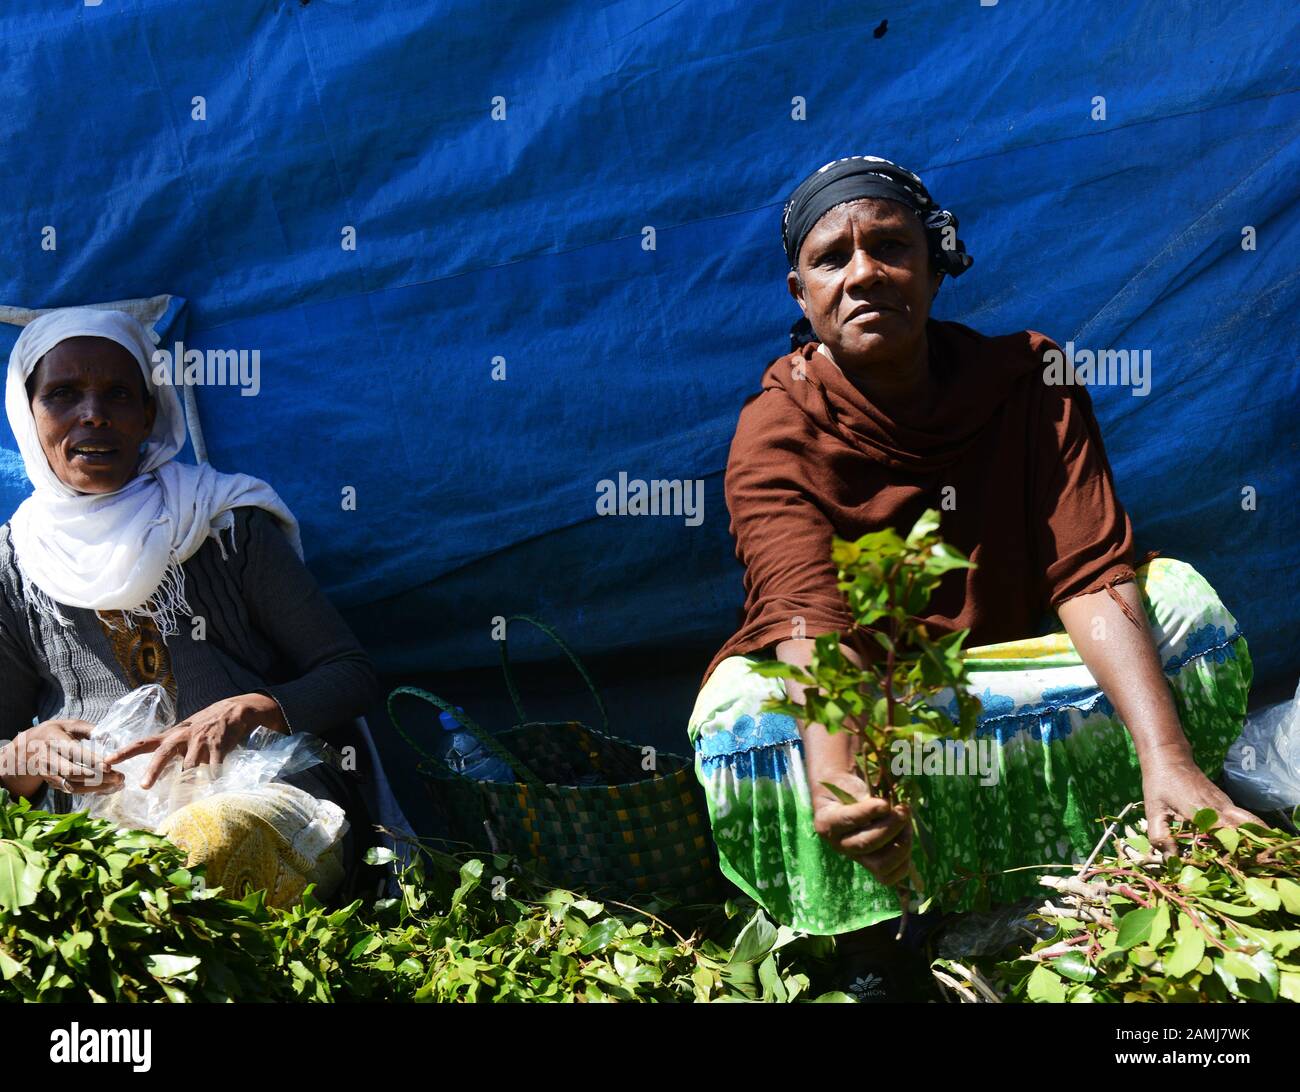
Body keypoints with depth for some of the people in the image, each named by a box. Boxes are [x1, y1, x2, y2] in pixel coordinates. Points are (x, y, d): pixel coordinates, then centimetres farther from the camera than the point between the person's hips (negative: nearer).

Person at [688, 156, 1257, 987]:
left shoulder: (1027, 379, -7)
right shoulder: (776, 437, -15)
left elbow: (1093, 576, -18)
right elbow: (811, 624, -32)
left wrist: (1166, 755, -36)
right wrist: (831, 784, -54)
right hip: (849, 707, -2)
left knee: (1181, 600, -20)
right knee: (742, 712, -35)